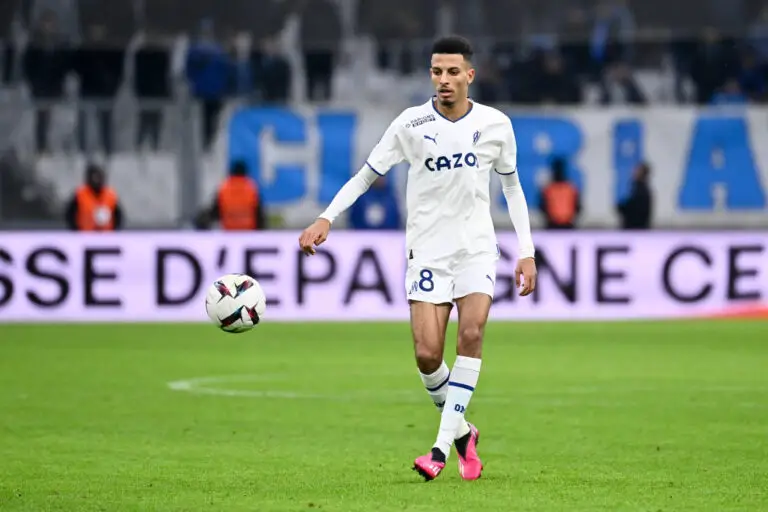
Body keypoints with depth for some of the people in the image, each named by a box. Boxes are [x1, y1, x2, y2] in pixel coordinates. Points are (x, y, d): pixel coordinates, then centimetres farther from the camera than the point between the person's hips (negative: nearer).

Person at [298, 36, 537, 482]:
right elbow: (367, 174, -1)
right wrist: (326, 219, -14)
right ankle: (461, 431, 18)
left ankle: (442, 447, -19)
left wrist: (527, 251, 8)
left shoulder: (495, 125, 0)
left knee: (472, 332, -21)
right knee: (427, 355, -9)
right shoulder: (412, 124, -6)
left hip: (477, 247, 1)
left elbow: (512, 186, 12)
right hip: (427, 250, -1)